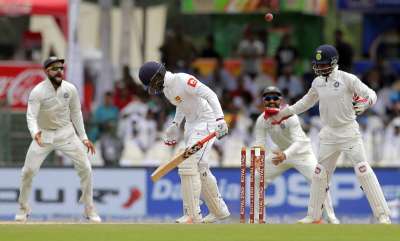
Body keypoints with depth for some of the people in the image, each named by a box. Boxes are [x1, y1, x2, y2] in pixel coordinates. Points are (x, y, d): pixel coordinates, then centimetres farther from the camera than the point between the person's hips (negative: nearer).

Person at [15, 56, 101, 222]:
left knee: (85, 168, -6)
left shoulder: (70, 89, -9)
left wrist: (83, 137, 3)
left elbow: (76, 113, 5)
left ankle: (89, 210, 7)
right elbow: (31, 116, -28)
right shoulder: (38, 92, -20)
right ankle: (23, 209, 16)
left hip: (66, 133, 2)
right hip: (44, 134, -2)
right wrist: (35, 133, -49)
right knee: (28, 171, -6)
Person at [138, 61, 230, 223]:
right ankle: (219, 210, 27)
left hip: (205, 123, -10)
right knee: (199, 168, 14)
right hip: (191, 125, 10)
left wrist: (220, 118, -36)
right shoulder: (166, 88, 8)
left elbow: (209, 95, -26)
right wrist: (175, 125, 15)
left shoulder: (183, 80, -21)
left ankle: (193, 215, -14)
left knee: (188, 165, -17)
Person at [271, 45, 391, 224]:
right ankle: (314, 216, 24)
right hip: (328, 134, 6)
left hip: (349, 131, -6)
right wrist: (284, 113, 23)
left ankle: (383, 215, -13)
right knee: (319, 174, 10)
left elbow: (370, 94, -13)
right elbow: (307, 102, 24)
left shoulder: (347, 79, -10)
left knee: (363, 171, -14)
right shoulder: (317, 82, 8)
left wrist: (364, 104, -35)